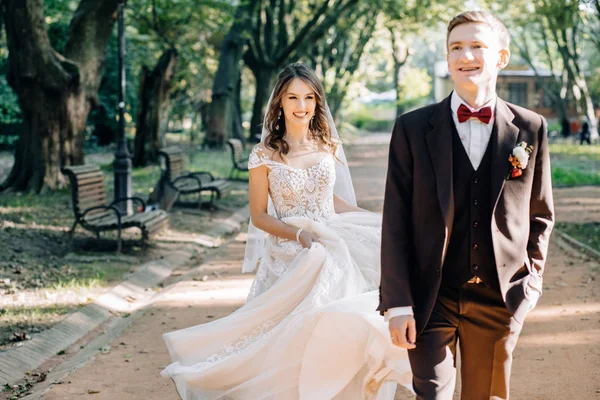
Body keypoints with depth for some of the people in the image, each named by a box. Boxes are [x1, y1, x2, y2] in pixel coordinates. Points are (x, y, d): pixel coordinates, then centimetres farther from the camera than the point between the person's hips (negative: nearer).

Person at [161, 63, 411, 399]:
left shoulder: (329, 145, 5)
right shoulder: (265, 155, -6)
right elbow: (259, 216, -2)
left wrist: (376, 221, 11)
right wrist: (299, 235, -16)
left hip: (333, 257, 3)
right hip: (290, 260, -3)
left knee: (334, 336, -5)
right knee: (291, 341, -7)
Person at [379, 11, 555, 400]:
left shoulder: (530, 129, 1)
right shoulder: (413, 128, -3)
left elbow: (541, 214, 11)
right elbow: (396, 222, -4)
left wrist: (530, 282, 3)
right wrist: (398, 302, -8)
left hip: (501, 299, 2)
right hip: (432, 298, -1)